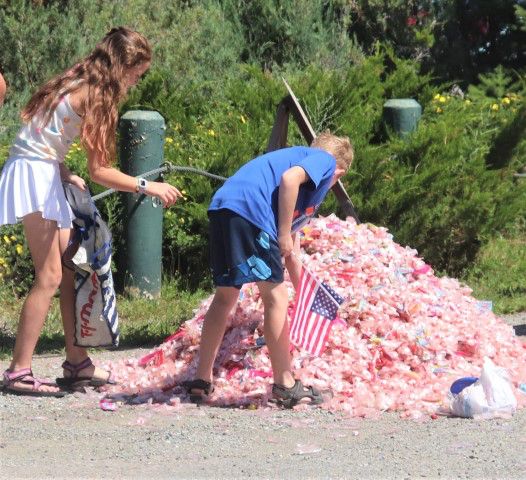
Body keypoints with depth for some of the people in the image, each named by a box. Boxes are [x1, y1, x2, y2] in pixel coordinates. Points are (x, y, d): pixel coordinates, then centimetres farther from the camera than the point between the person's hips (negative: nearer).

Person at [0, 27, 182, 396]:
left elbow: (47, 142, 10)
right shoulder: (91, 95, -17)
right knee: (50, 276, -9)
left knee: (71, 270, 12)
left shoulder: (79, 85, 11)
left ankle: (76, 363, 18)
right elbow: (98, 171, -18)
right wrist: (148, 187, -13)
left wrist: (66, 175, 2)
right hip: (33, 175, -10)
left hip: (44, 173, 10)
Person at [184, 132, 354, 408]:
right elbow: (290, 178, -12)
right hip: (250, 209, -9)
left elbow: (291, 252, 41)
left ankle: (201, 382, 22)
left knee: (226, 295, 19)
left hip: (221, 208, 9)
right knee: (275, 295, -1)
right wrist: (284, 234, -9)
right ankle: (285, 385, 4)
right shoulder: (327, 161, 13)